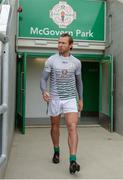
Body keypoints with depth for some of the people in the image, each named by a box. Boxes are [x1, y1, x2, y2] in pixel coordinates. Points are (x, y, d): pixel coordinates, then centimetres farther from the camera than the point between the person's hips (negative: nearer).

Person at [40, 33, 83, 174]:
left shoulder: (76, 62, 2)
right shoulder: (51, 60, -4)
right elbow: (43, 79, -6)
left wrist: (80, 99, 16)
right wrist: (44, 92, -28)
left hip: (70, 99, 0)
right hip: (54, 99, 0)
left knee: (72, 128, -14)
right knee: (55, 126, 13)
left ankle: (73, 162, -17)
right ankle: (56, 152, 37)